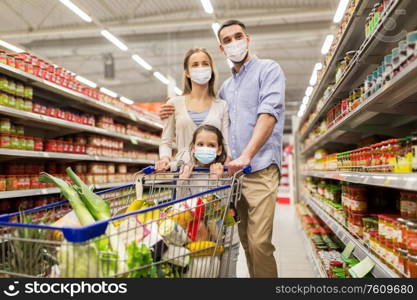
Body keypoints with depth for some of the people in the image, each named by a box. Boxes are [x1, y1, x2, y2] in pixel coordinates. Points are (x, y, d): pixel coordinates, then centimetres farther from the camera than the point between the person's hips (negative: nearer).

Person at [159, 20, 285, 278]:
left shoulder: (269, 69, 3)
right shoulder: (226, 87, 22)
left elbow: (268, 113, -14)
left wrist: (247, 155, -27)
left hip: (259, 169, -6)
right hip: (233, 171, 7)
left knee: (260, 242, -12)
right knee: (246, 242, 12)